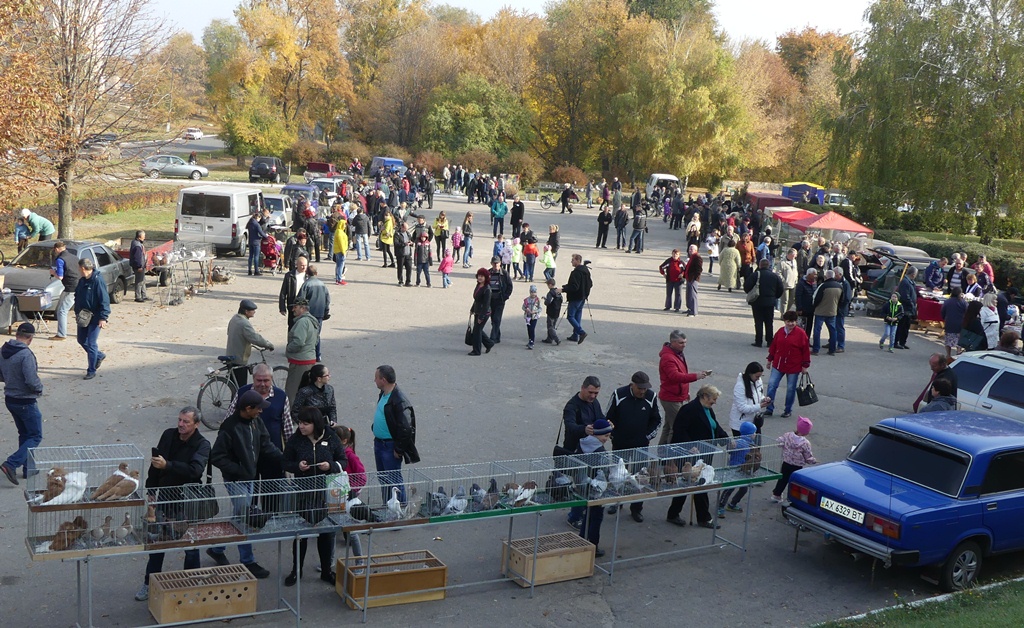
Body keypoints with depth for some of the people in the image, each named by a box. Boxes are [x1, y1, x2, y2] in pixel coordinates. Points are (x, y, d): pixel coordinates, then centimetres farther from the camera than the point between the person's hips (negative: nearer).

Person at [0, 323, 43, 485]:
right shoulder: (26, 354, -24)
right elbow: (32, 381, -26)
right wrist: (40, 388, -7)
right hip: (26, 402, -8)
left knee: (24, 434, 21)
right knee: (36, 436, 3)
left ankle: (28, 468, 28)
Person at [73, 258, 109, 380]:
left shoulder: (98, 280, -19)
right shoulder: (82, 281, 8)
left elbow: (104, 300, -21)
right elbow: (77, 297, 21)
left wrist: (103, 317, -23)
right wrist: (77, 312, 18)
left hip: (95, 317, -9)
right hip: (83, 317, 9)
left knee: (91, 343, -4)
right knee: (82, 340, 16)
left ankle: (91, 371, 5)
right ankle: (99, 356, 37)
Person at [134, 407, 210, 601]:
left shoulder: (202, 445, -15)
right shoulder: (169, 435, -1)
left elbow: (194, 470, -32)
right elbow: (155, 463, 10)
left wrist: (167, 465, -40)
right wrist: (151, 489, 10)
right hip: (164, 499, 4)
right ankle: (150, 583, 28)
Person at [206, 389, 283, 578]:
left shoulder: (256, 422, 0)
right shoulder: (229, 427, -22)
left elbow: (266, 446, 5)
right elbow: (217, 457, -18)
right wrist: (239, 471, -22)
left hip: (250, 478, 8)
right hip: (235, 480, -8)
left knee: (240, 517, 17)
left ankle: (217, 549, 36)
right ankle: (247, 561, 8)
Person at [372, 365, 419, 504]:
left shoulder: (400, 401, -22)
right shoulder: (382, 394, 7)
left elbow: (405, 428, -23)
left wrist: (398, 449, -18)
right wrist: (377, 439, 18)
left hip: (390, 446, -10)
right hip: (379, 443, 10)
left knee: (394, 480, -2)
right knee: (382, 478, 18)